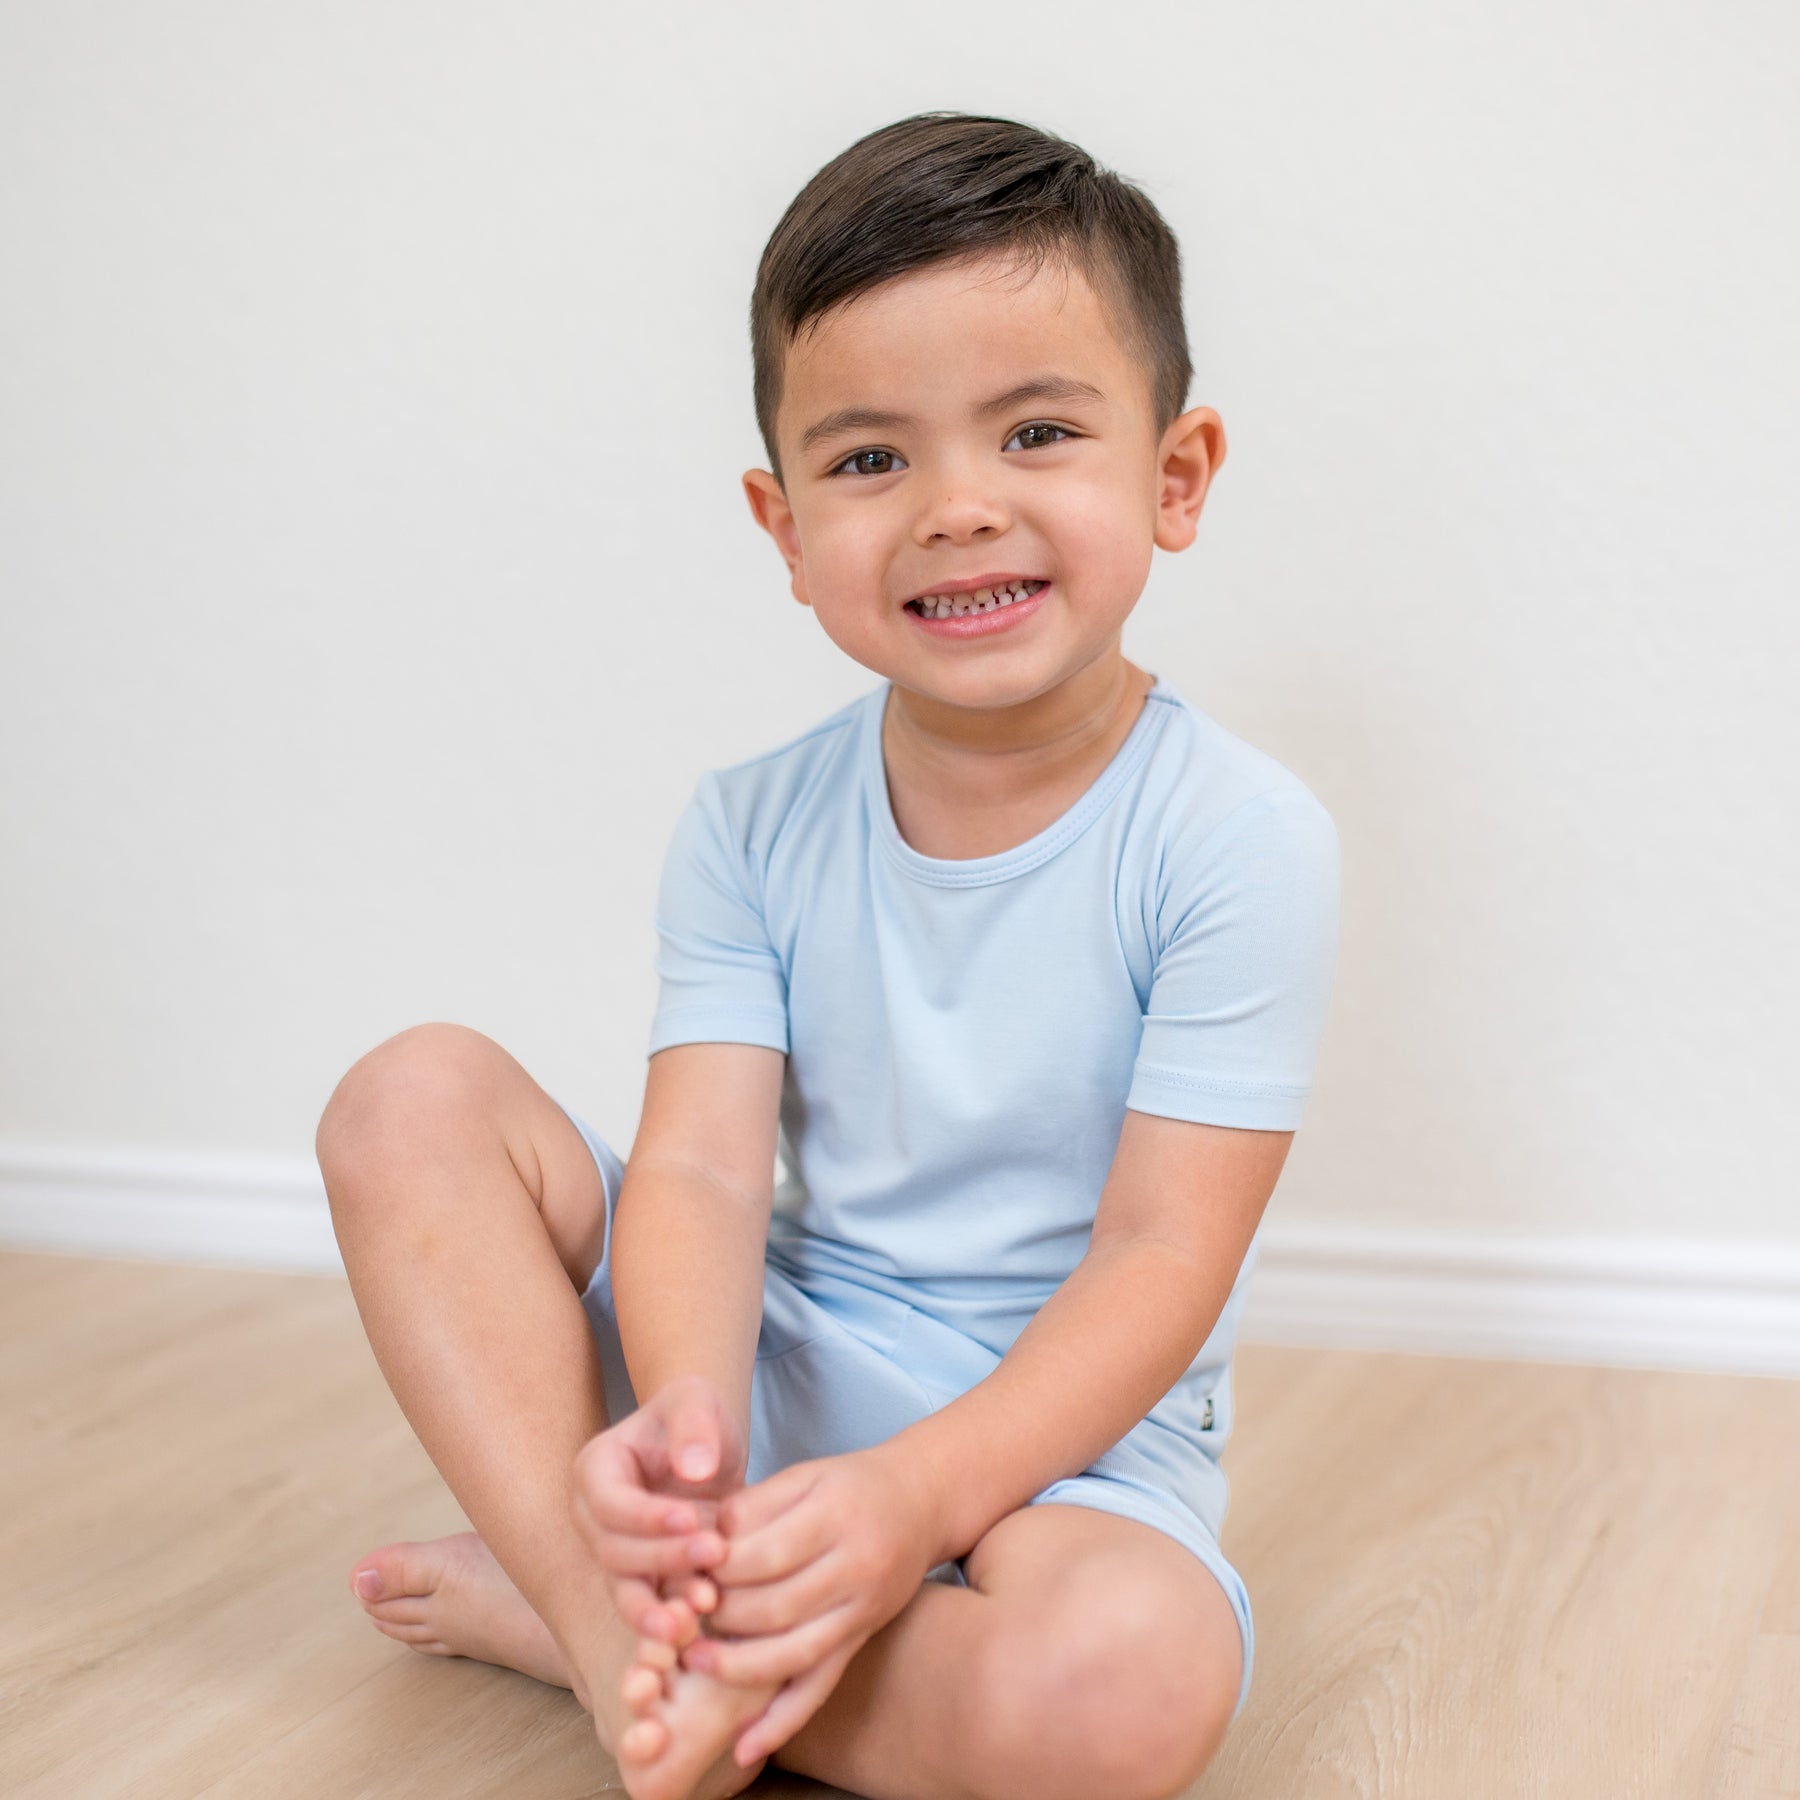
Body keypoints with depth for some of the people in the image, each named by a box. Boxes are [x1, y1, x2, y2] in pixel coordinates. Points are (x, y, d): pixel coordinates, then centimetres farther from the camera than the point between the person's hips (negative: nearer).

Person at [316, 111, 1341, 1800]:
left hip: (1063, 1425, -3)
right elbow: (703, 1164, -12)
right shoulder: (750, 829, -2)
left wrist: (917, 1494, -33)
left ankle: (585, 1614, -16)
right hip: (785, 1369, 4)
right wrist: (683, 1412, -34)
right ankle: (612, 1617, -24)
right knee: (411, 1098, -11)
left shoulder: (1236, 835, -14)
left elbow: (1163, 1253, -18)